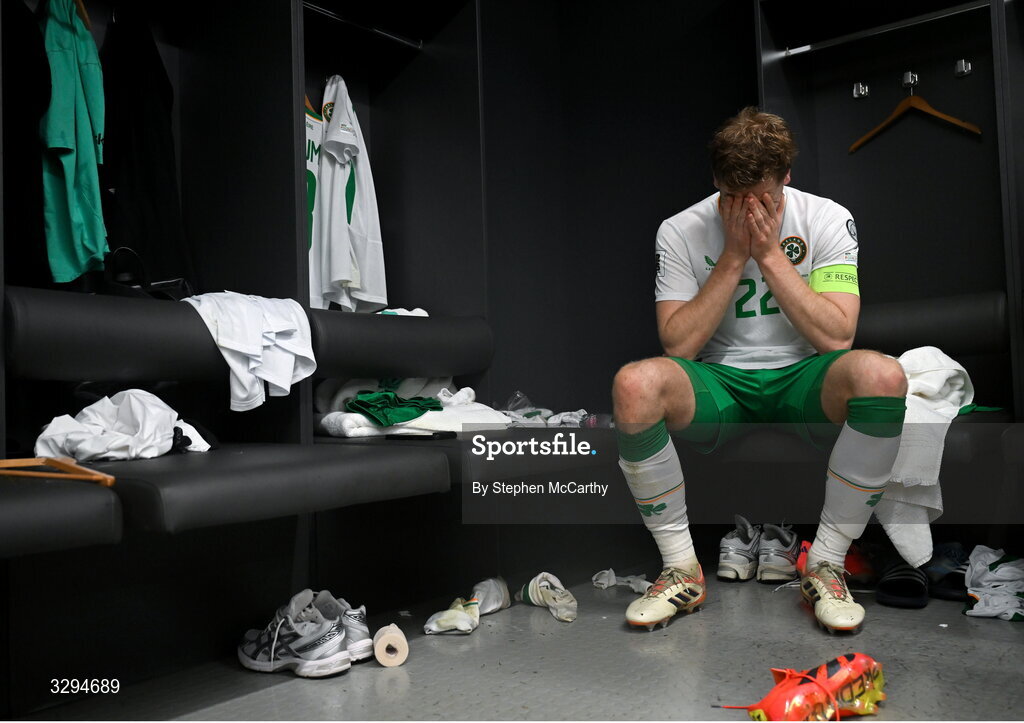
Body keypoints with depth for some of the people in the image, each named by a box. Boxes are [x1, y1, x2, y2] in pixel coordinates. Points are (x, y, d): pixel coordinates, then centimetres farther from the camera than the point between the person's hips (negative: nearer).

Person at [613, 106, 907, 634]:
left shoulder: (827, 220, -2)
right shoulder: (680, 232, -3)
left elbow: (836, 336, -12)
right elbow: (678, 344, -11)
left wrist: (770, 254, -16)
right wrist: (733, 257, -15)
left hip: (802, 380, 1)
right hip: (720, 384, 0)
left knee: (881, 375, -34)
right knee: (634, 384, -32)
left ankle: (825, 564, -17)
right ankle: (681, 570, -15)